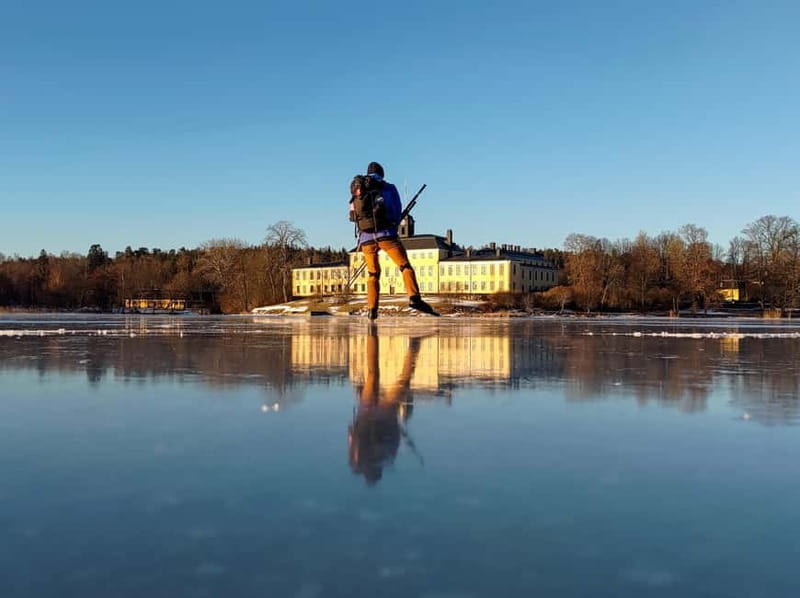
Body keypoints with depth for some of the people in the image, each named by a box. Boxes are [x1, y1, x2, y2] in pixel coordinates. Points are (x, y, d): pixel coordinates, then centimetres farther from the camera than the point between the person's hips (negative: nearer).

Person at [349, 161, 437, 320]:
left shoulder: (356, 190, 19)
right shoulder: (388, 187, 12)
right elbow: (397, 212, 14)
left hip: (366, 237, 3)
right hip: (386, 233, -3)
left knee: (373, 273, 16)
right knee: (405, 266, -5)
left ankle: (372, 310, 9)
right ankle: (414, 298, -26)